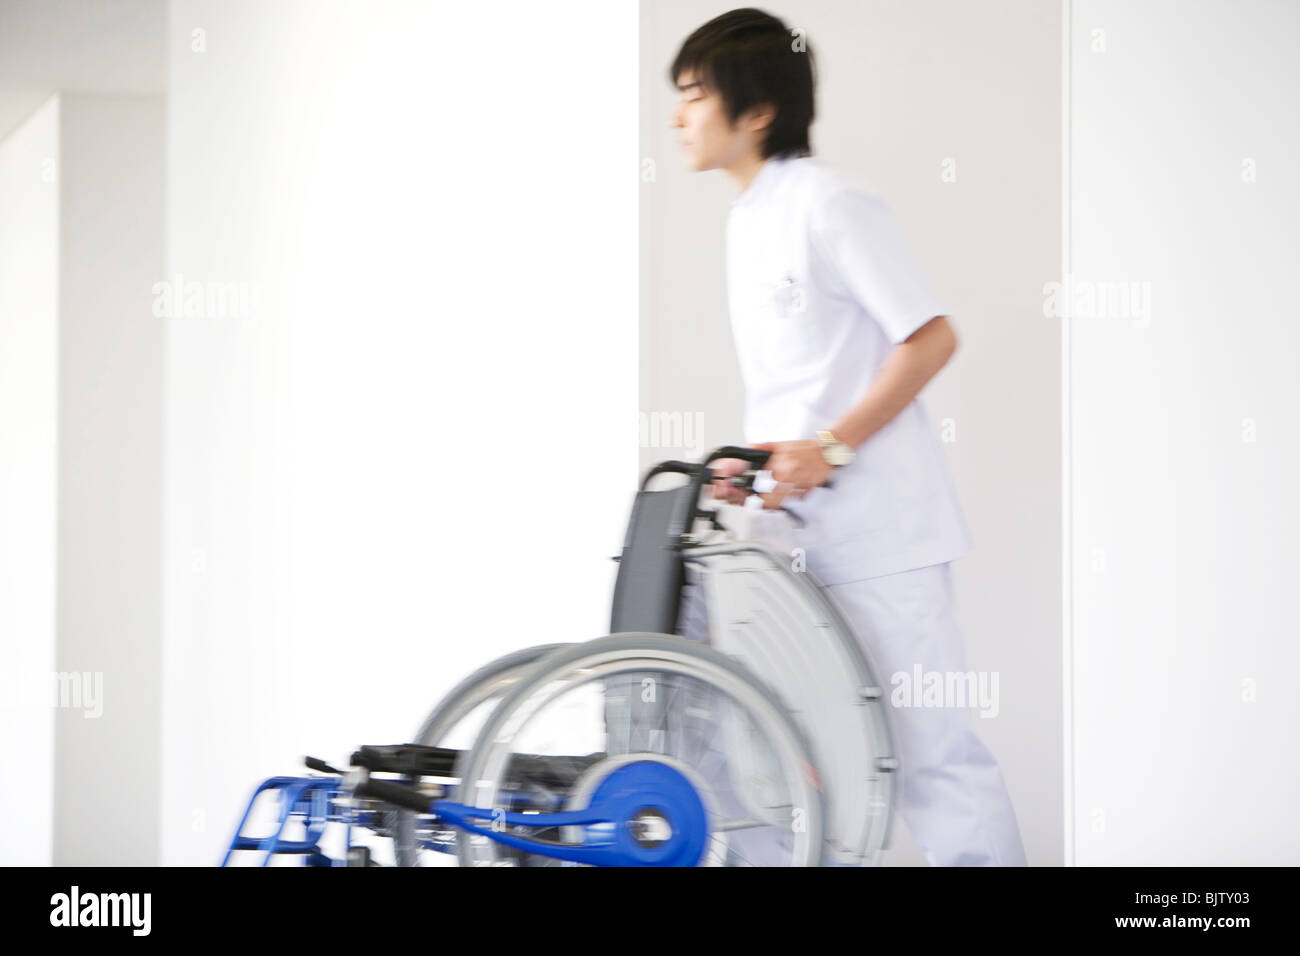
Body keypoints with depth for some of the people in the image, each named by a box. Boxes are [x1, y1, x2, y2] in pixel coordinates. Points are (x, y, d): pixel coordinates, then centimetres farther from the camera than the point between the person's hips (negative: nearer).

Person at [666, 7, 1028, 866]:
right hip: (801, 529, 9)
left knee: (928, 741, -7)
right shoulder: (751, 218, 16)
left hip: (879, 531, -9)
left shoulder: (829, 205, -12)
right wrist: (762, 463, 6)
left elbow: (930, 338, -17)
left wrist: (830, 448, -22)